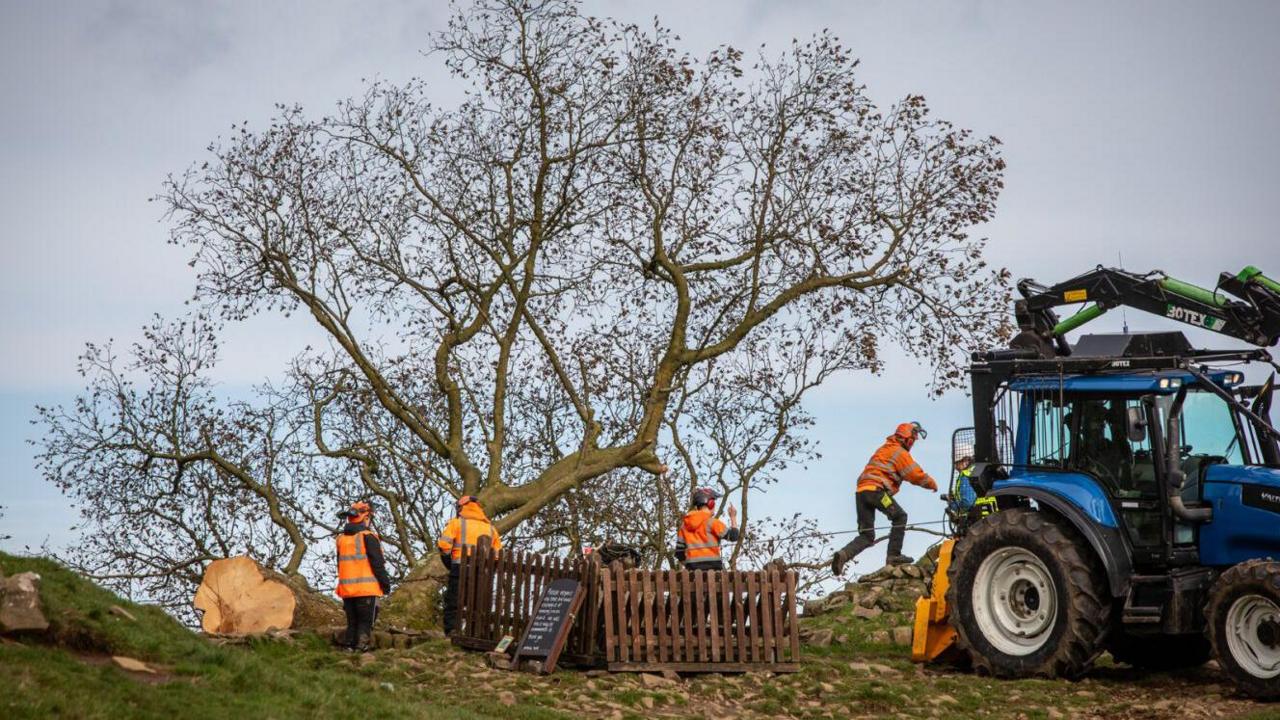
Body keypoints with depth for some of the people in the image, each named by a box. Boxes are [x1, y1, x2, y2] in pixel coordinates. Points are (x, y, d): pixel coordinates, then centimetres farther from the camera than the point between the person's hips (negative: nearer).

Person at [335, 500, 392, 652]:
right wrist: (385, 582, -3)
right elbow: (377, 564, -12)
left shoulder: (341, 538, 10)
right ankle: (361, 647, -11)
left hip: (347, 588, 6)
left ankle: (348, 647, 9)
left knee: (352, 623, 14)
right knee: (365, 622, -1)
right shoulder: (368, 537, -10)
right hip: (367, 588, -6)